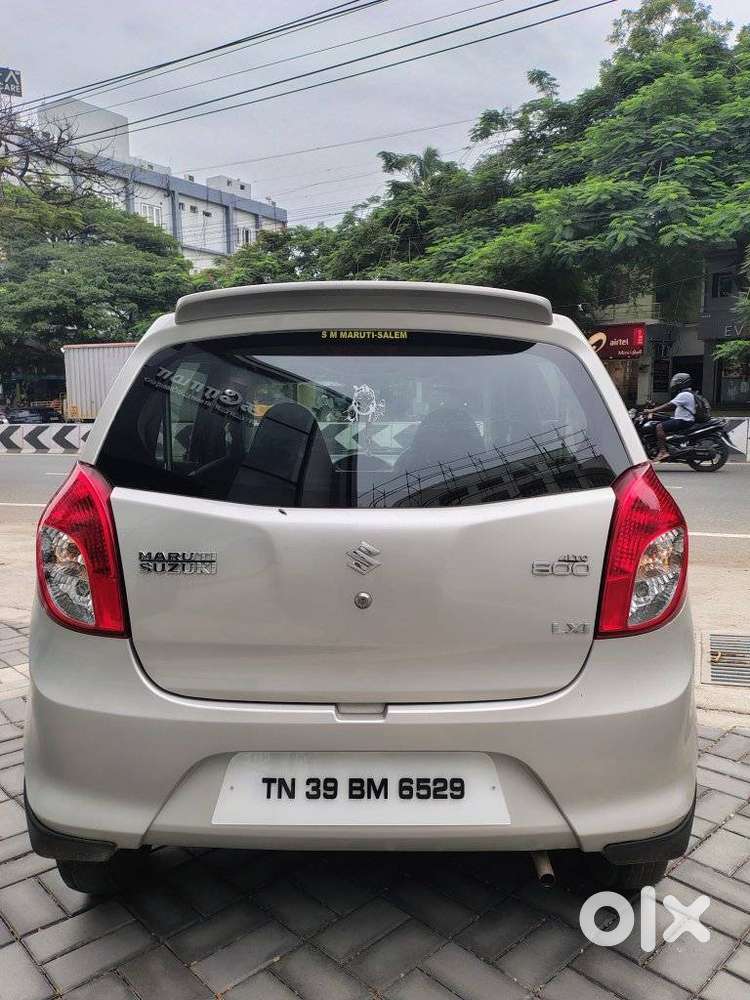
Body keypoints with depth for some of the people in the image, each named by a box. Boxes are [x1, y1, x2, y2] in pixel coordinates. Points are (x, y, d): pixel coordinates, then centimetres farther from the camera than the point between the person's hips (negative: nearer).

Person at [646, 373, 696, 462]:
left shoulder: (684, 395, -14)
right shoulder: (685, 394, 20)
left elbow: (669, 405, -22)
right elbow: (672, 407, 22)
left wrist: (652, 411, -20)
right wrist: (656, 410, 14)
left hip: (684, 421, -11)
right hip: (682, 419, 11)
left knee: (659, 427, -22)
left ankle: (663, 452, -31)